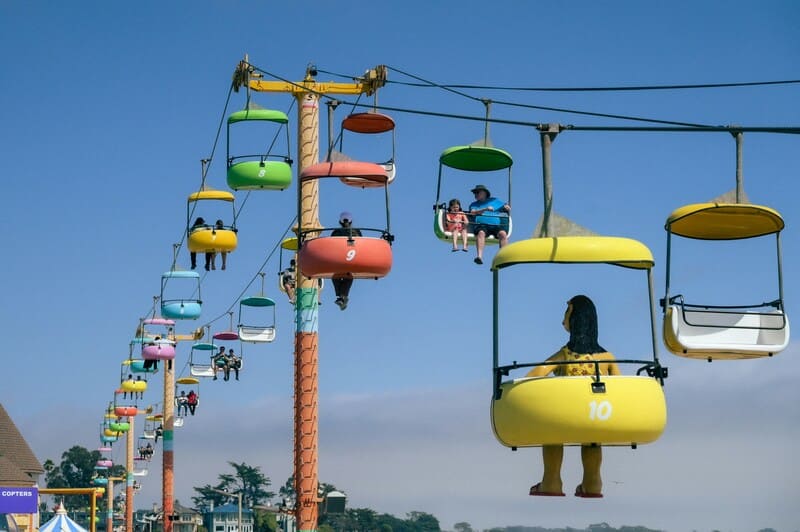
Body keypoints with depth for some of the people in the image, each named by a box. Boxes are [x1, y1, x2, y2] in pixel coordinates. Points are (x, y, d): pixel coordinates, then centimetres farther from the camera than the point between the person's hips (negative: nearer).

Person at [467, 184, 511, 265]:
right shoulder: (474, 204, 26)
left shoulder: (495, 201, 28)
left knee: (503, 233, -31)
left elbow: (508, 210, 26)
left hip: (495, 225, 1)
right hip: (481, 225, -1)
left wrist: (507, 208, 1)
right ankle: (480, 256, -51)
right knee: (481, 233, -36)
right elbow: (473, 213, 5)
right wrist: (485, 209, -8)